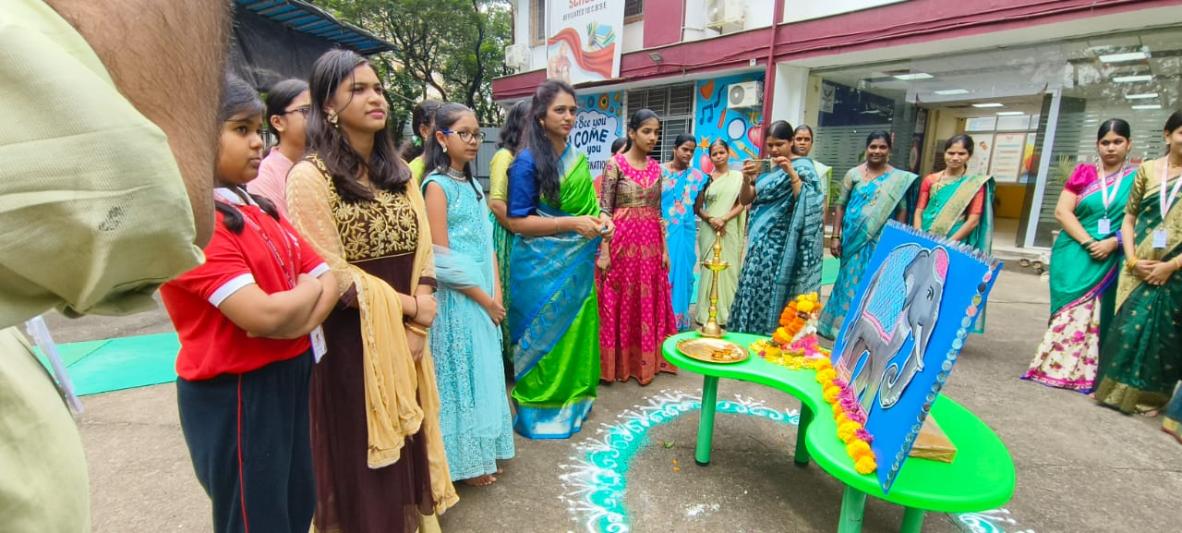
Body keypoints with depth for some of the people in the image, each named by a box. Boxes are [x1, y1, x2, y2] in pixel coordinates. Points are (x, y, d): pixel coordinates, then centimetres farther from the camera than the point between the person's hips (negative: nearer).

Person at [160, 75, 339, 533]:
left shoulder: (259, 209, 8)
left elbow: (330, 276, 3)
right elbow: (263, 314, -28)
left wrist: (299, 318, -16)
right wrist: (310, 288, -8)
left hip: (289, 379, 8)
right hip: (234, 395, -8)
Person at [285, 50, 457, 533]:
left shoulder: (396, 170, 10)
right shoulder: (310, 176, -9)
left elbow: (422, 248, 4)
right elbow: (333, 273, -15)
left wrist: (418, 323, -7)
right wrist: (408, 308, -10)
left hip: (405, 336, 5)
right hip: (351, 341, -5)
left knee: (406, 447, 17)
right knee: (363, 459, 10)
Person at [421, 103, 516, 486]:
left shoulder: (473, 184, 12)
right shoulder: (437, 185, -10)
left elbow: (487, 243, 11)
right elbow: (441, 257, -16)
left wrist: (496, 294, 0)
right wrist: (484, 300, -12)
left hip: (483, 297, 7)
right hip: (456, 299, -7)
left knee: (482, 370, 15)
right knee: (461, 374, 4)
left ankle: (481, 451, 32)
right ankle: (464, 459, 22)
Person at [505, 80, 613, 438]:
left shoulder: (577, 160, 10)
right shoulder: (527, 162, -10)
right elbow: (517, 222, -14)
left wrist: (598, 220, -3)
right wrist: (572, 223, -20)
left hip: (576, 264, 6)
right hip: (541, 267, -6)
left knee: (575, 332, 13)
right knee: (544, 337, 4)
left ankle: (571, 400, 32)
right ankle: (539, 410, 22)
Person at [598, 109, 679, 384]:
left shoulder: (656, 168, 11)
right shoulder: (616, 163, -5)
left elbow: (658, 212, 13)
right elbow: (604, 210, -8)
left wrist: (665, 248, 10)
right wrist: (604, 251, -14)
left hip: (651, 243, 5)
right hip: (622, 241, -5)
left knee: (649, 303, 10)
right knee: (619, 303, 3)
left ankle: (645, 360, 25)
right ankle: (617, 363, 17)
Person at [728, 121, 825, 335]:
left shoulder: (802, 166, -4)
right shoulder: (767, 168, 14)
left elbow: (806, 204, -17)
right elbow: (745, 200, 9)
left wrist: (791, 172, -24)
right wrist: (747, 179, -10)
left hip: (780, 245, -6)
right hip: (759, 243, 6)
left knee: (771, 293, -7)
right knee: (753, 290, 7)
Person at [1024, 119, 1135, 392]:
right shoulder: (1083, 172, 5)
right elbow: (1062, 211, -3)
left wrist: (1113, 242, -15)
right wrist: (1088, 242, -12)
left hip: (1112, 259, 0)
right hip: (1074, 255, 0)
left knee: (1097, 313, 3)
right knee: (1071, 309, 0)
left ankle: (1085, 371, 10)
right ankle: (1058, 366, 6)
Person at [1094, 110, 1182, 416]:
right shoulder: (1147, 170, 5)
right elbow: (1129, 219, 5)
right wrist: (1132, 259, -6)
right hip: (1140, 269, 1)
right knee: (1128, 324, 0)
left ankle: (1147, 395, 17)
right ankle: (1118, 388, 14)